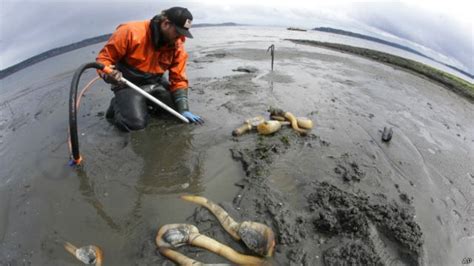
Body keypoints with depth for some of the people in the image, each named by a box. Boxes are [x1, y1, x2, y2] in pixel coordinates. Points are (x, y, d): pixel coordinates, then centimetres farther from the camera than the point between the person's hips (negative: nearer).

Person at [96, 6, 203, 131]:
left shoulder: (177, 46, -9)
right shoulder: (131, 32, -23)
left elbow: (178, 79, -6)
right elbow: (104, 57, -12)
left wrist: (183, 110, -16)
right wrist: (108, 75, -34)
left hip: (156, 84, 5)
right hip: (129, 85, -5)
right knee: (136, 123, -24)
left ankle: (146, 104, 16)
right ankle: (117, 105, 9)